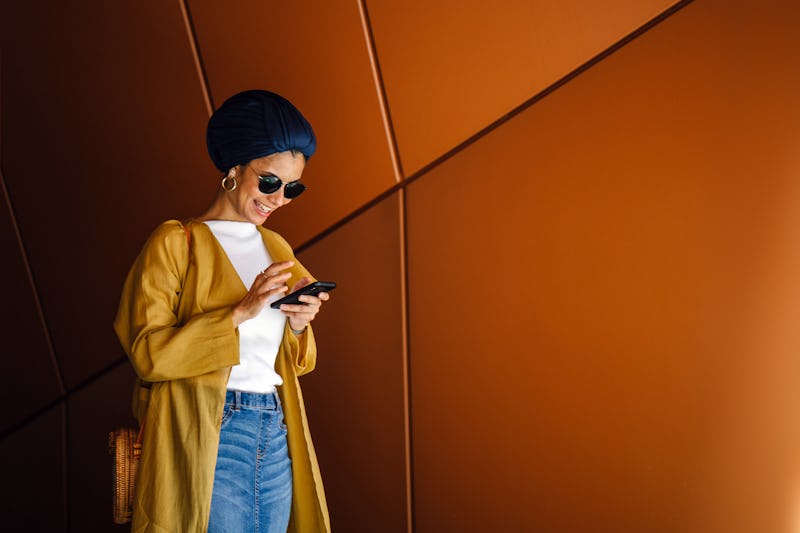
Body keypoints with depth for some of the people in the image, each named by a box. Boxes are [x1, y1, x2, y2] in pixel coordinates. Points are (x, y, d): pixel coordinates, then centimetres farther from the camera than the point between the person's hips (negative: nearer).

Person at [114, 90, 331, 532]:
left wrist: (297, 325, 0)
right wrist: (242, 312, -17)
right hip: (206, 438, -6)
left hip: (276, 439, 6)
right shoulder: (175, 243, -3)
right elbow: (147, 353, -13)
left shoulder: (277, 248, 17)